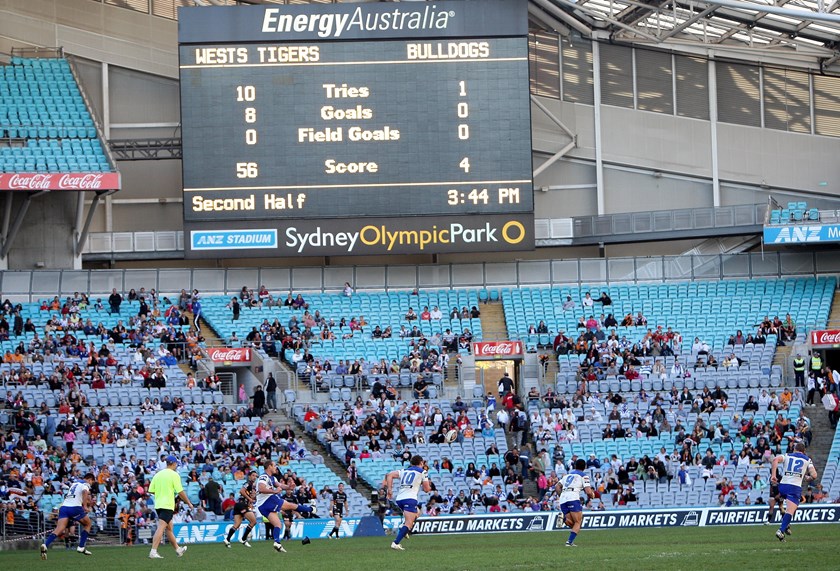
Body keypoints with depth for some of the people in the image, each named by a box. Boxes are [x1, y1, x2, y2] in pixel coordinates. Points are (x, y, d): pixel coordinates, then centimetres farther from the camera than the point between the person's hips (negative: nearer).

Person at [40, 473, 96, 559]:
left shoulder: (74, 484, 31)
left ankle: (45, 545, -37)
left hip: (64, 506, 6)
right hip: (74, 507, -6)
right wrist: (85, 506, -19)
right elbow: (85, 492, -15)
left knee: (59, 530, -12)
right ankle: (81, 547, 14)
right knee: (87, 524, 20)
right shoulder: (86, 484, 7)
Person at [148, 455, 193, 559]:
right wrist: (189, 503, 2)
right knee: (161, 528, -13)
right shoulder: (174, 474, -7)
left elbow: (151, 490, 9)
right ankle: (153, 551, -22)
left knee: (169, 528, 18)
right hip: (168, 505, -7)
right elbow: (180, 492, -10)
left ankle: (178, 549, 31)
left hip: (158, 505, 7)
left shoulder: (158, 474, 11)